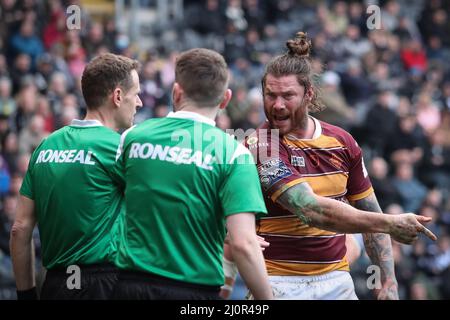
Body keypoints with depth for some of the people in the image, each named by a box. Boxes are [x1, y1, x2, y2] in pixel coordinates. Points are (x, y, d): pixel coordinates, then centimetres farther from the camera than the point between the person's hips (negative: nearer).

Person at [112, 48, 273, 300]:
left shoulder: (133, 137, 1)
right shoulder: (232, 152, -9)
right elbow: (243, 244, -17)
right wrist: (266, 298, -9)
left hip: (132, 285, 3)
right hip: (197, 290, -3)